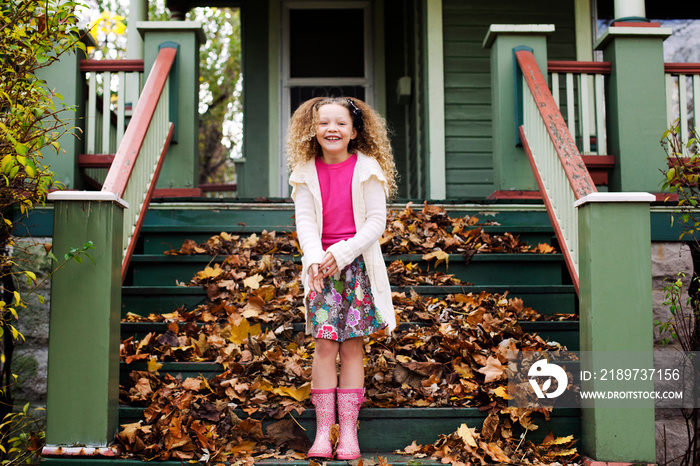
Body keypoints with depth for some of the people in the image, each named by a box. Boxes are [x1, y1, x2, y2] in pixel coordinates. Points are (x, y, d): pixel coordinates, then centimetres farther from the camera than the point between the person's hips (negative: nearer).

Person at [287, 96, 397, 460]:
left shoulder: (367, 169, -2)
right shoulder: (307, 173, 4)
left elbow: (376, 220, -6)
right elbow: (305, 221, -3)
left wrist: (343, 253, -17)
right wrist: (314, 258, -21)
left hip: (357, 263, -1)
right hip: (321, 266, 1)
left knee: (352, 347, 2)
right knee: (325, 346, -4)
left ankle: (349, 429, 7)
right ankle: (323, 429, 0)